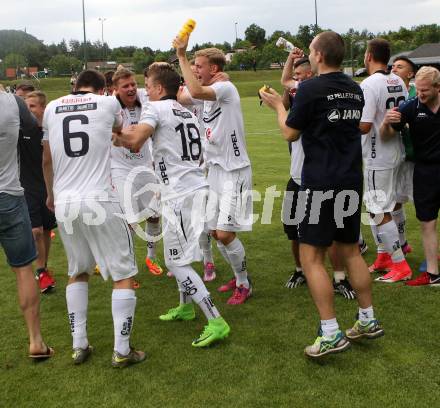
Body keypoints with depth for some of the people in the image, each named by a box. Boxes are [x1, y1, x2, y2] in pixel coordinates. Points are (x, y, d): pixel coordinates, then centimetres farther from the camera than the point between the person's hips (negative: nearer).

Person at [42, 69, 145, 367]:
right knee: (124, 275, 8)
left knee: (78, 272, 22)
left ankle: (79, 346, 23)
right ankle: (121, 351, 9)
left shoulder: (52, 108, 11)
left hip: (64, 203, 4)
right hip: (99, 201, -4)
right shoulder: (108, 103, 4)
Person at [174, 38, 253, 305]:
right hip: (216, 170, 9)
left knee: (225, 233, -10)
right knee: (215, 231, 12)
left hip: (235, 172, -9)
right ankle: (239, 277, 30)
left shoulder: (225, 87, -14)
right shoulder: (209, 93, 13)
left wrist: (182, 56, -26)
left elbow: (195, 92, -33)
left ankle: (244, 285, 11)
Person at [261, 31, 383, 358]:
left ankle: (331, 334, -1)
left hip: (321, 182, -7)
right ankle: (368, 320, 25)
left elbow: (290, 133, -3)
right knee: (350, 251, 17)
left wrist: (278, 105, 14)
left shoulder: (311, 89, -12)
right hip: (351, 181, 7)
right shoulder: (355, 89, 9)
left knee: (311, 257, -1)